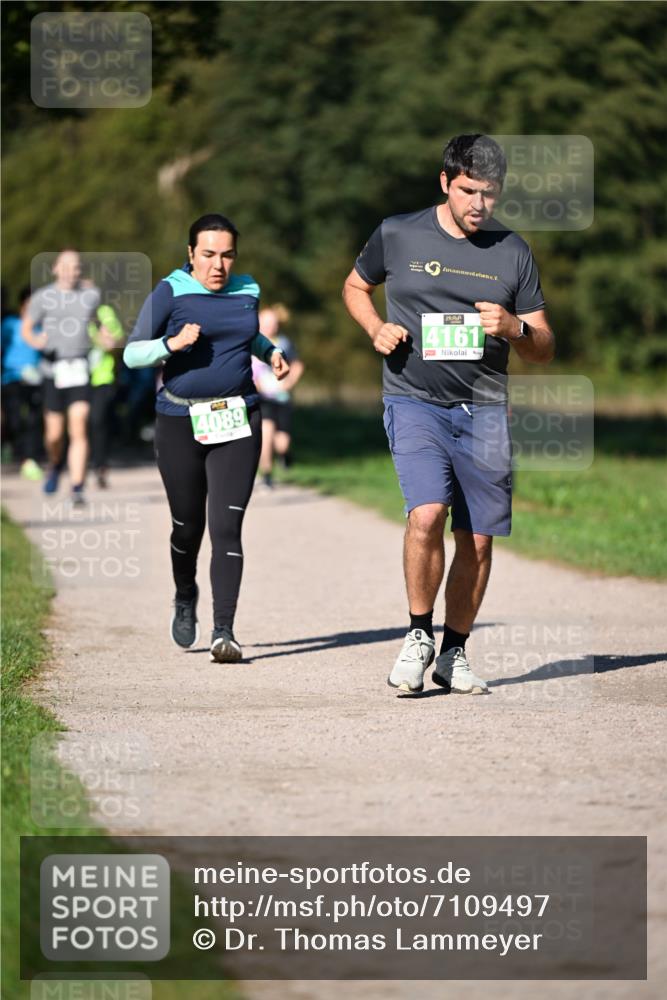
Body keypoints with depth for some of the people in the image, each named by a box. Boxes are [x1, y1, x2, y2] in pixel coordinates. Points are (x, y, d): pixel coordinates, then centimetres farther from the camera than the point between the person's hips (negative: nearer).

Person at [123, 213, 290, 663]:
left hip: (237, 422, 1)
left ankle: (224, 631, -13)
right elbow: (132, 354, -5)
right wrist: (171, 344, -22)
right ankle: (185, 598, 39)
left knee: (226, 526, -11)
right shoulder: (170, 293, -4)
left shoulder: (247, 291, 8)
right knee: (188, 526, 9)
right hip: (180, 423, -1)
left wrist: (272, 352, 10)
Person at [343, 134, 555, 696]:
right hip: (414, 400, -2)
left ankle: (454, 654, 22)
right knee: (427, 513, -22)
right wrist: (376, 329, 0)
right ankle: (419, 636, -2)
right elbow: (356, 286, 21)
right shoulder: (397, 236, 2)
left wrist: (514, 328, -13)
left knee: (477, 540, 3)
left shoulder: (513, 253, 5)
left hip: (483, 410, 2)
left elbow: (544, 350, 9)